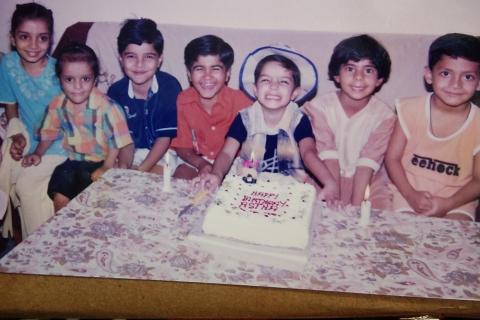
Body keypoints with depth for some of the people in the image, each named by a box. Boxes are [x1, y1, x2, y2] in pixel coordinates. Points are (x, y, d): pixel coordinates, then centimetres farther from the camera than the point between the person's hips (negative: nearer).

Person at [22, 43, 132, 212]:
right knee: (59, 199, -9)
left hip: (100, 162, -4)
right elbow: (50, 132, 14)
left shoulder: (106, 106, -20)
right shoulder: (58, 105, -3)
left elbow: (119, 141, -16)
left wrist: (106, 168, -19)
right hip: (74, 161, 4)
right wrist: (38, 153, 1)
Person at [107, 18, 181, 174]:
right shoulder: (116, 91, -8)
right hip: (133, 152, 3)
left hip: (163, 153, -2)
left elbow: (165, 136, -13)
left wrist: (142, 169, -21)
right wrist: (124, 166, -25)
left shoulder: (170, 86, -17)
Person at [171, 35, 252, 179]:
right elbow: (182, 146, -2)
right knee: (181, 174, -23)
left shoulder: (240, 101, -17)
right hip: (198, 161, 2)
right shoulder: (183, 100, -8)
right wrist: (201, 163, -23)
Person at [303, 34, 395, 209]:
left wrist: (355, 205, -23)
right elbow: (328, 157, -15)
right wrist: (335, 200, -24)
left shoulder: (384, 115, -6)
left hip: (368, 183, 1)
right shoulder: (319, 106, -7)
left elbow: (367, 163, -14)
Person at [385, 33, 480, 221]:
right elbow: (392, 158, -3)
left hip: (457, 200, 0)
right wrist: (411, 195, -15)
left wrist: (447, 205, -16)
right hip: (410, 192, 0)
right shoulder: (410, 110, -8)